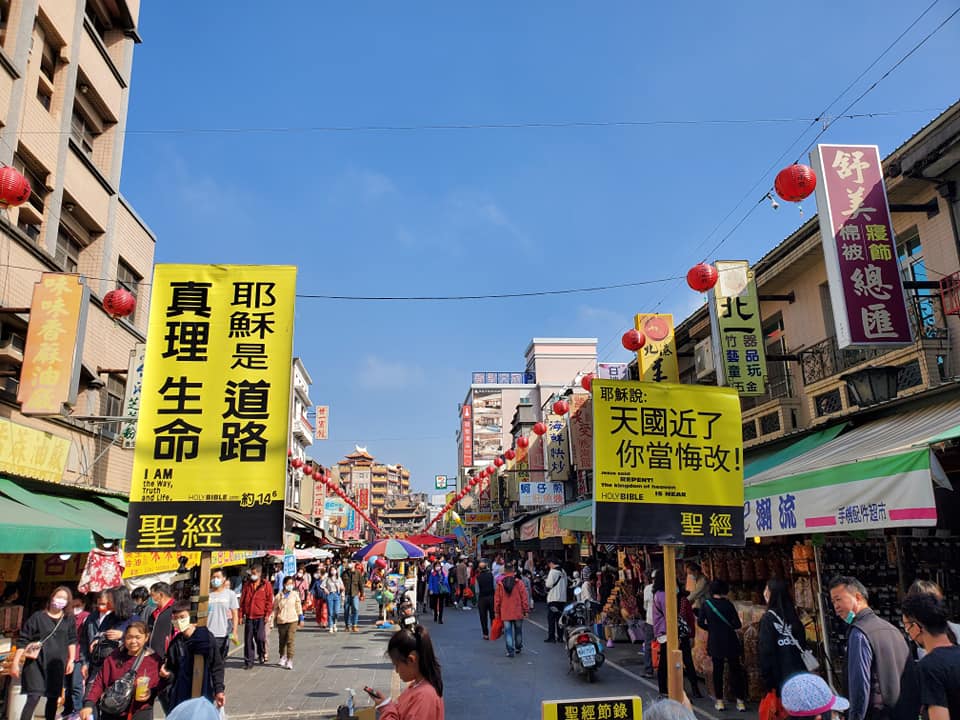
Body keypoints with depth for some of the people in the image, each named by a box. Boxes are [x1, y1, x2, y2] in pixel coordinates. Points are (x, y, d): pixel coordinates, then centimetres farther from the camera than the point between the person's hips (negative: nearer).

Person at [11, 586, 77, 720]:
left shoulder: (69, 621, 8)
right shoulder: (38, 617, -3)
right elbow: (23, 640, -2)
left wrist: (71, 660, 6)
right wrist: (15, 662, -5)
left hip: (57, 664, 4)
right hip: (36, 662, -4)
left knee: (53, 698, 9)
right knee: (34, 697, -15)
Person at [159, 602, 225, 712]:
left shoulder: (206, 637, -7)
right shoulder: (175, 643, 4)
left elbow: (217, 666, -4)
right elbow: (172, 670, 12)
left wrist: (219, 690, -8)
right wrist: (167, 674, -10)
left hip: (204, 694, -3)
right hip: (180, 696, 4)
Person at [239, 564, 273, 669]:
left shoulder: (266, 585, 1)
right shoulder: (247, 584, 10)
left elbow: (269, 600, 0)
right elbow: (242, 600, 12)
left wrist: (267, 614, -7)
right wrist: (241, 615, 7)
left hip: (260, 616, -3)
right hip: (249, 616, 3)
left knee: (260, 637, -9)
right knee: (248, 639, 4)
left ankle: (262, 655, 18)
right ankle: (248, 661, 14)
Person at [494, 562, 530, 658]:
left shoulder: (500, 583, -4)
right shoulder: (519, 582, -8)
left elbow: (497, 599, 2)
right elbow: (524, 597, -6)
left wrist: (496, 612, 11)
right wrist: (526, 610, 3)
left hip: (505, 613, 0)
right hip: (518, 612, 0)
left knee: (508, 631, 5)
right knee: (518, 631, 18)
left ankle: (510, 651, 0)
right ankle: (518, 648, 31)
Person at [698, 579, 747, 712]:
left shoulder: (706, 603, -4)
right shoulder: (727, 604, -8)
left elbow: (700, 622, -5)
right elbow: (737, 624, -10)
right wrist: (728, 626, 10)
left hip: (714, 642, 1)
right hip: (730, 641, -1)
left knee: (717, 670, 10)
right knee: (735, 670, 10)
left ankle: (719, 701, 13)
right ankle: (740, 701, 11)